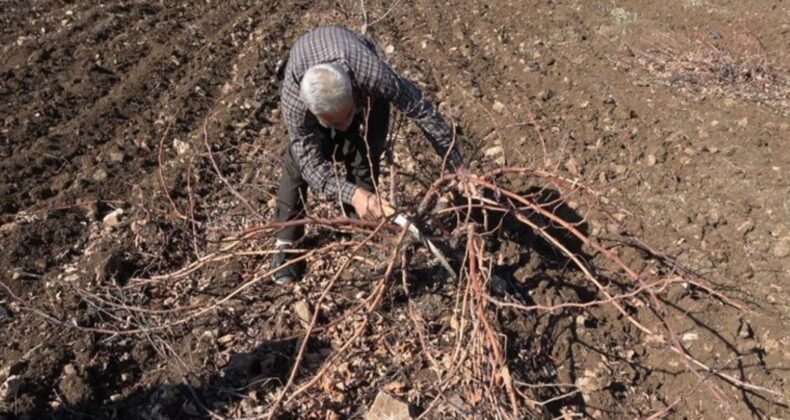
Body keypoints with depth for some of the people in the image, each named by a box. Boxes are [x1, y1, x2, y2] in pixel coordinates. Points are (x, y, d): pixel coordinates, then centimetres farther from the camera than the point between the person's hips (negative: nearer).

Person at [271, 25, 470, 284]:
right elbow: (312, 165, -38)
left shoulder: (372, 74, -47)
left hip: (364, 89, 1)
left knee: (364, 156, -11)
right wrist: (352, 194, -55)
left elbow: (422, 110, -34)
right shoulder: (293, 98, -44)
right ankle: (286, 242, 2)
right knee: (299, 159, -13)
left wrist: (457, 166, -30)